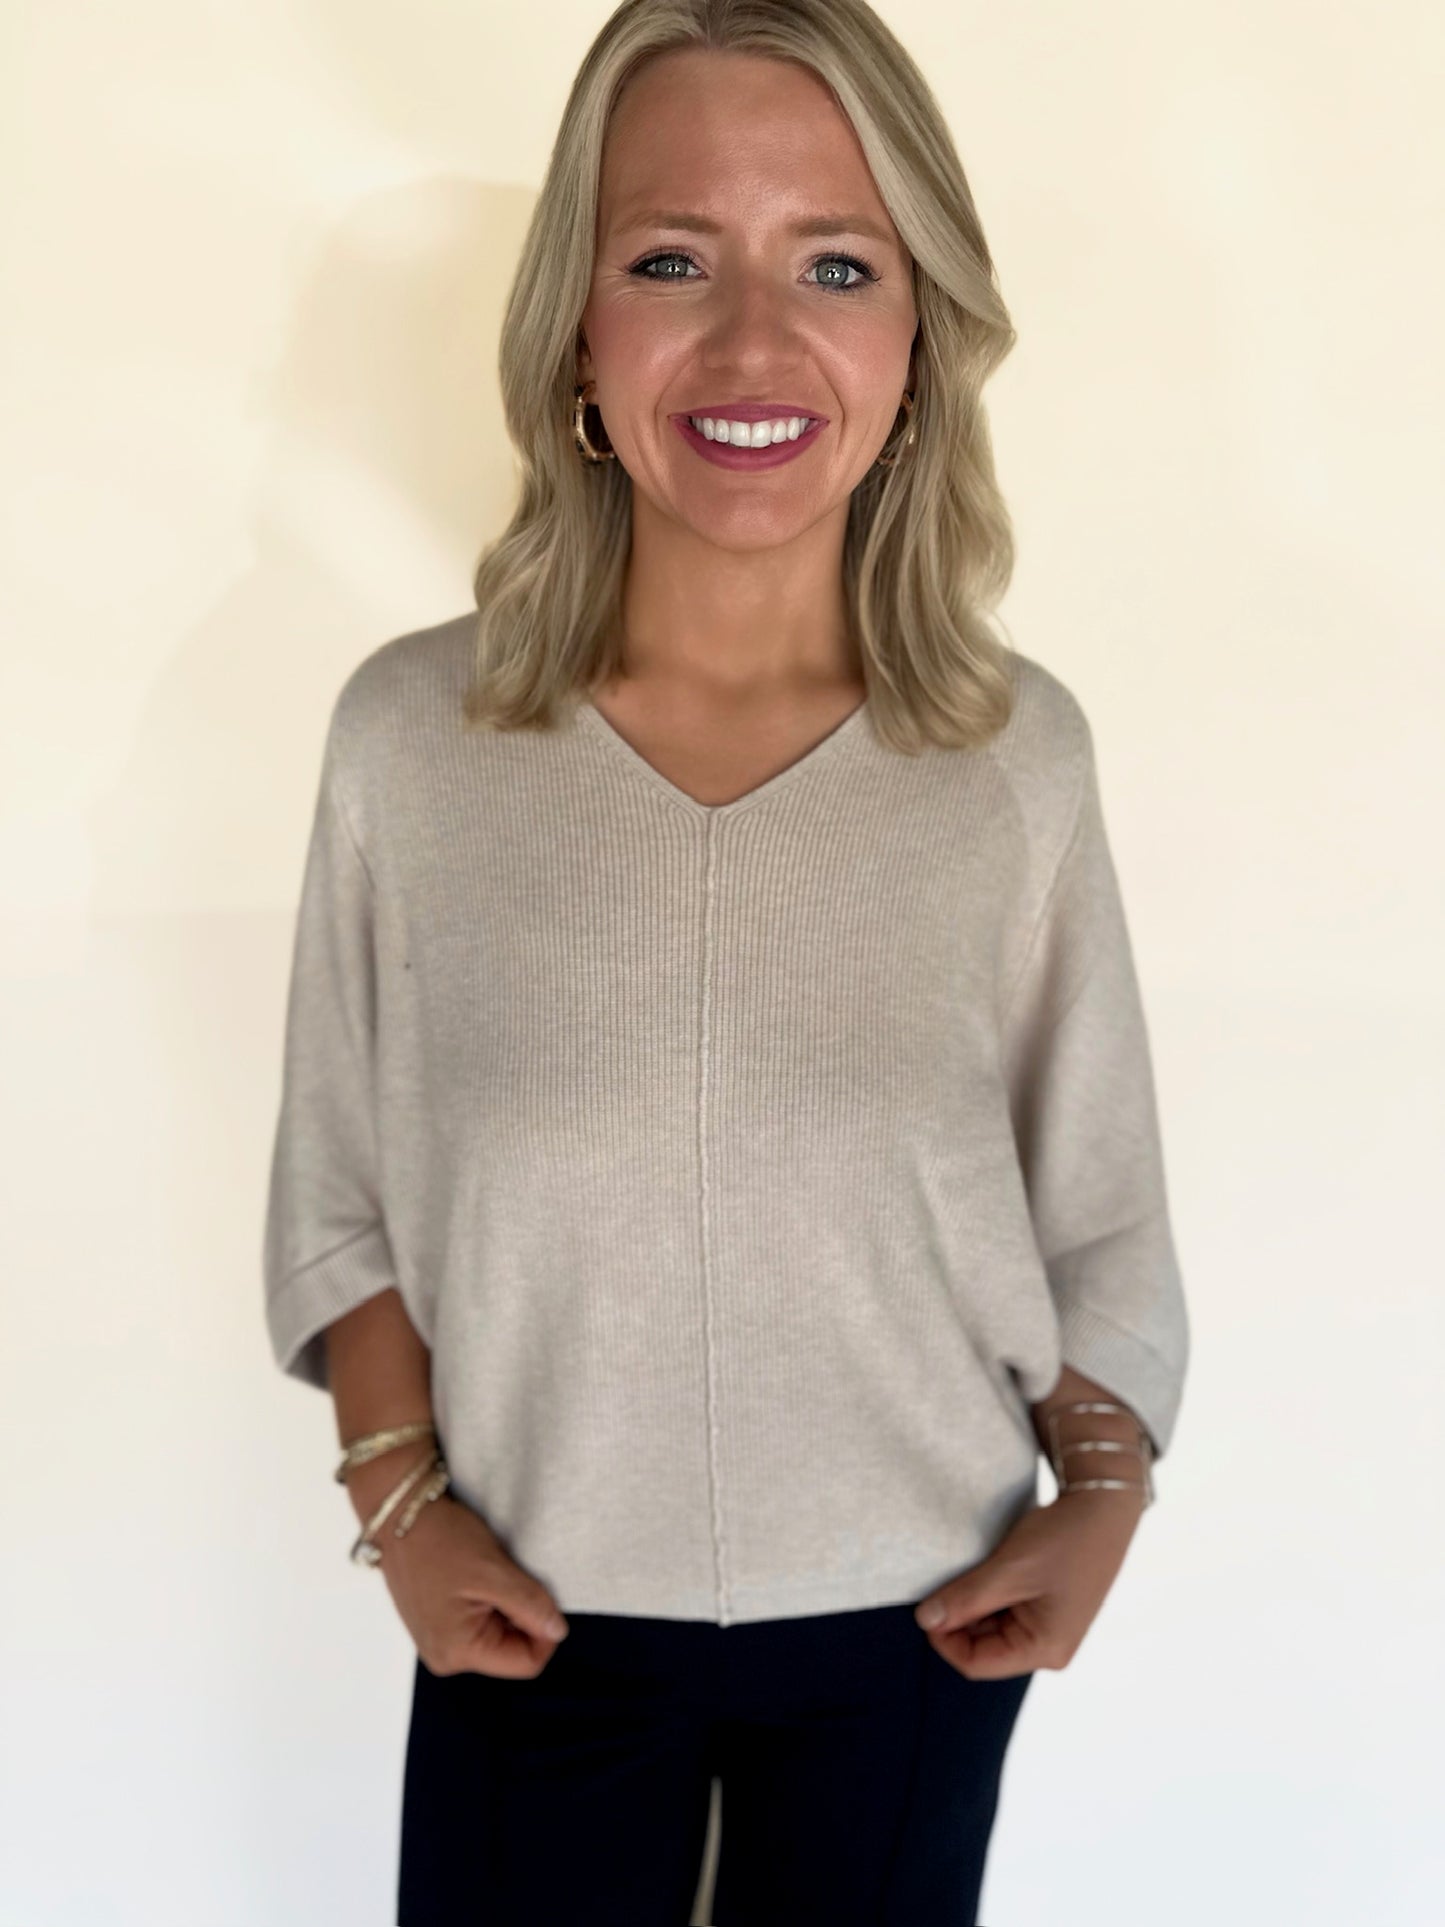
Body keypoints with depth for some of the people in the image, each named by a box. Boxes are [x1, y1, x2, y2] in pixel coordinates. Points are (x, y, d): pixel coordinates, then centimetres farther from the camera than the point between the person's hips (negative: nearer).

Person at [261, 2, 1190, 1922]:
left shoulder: (1021, 754, -10)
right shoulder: (406, 738, -12)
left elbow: (1098, 1206, 0)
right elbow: (339, 1192, 0)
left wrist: (1101, 1491, -12)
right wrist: (400, 1499, -9)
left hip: (914, 1623, 1)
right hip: (531, 1622, 0)